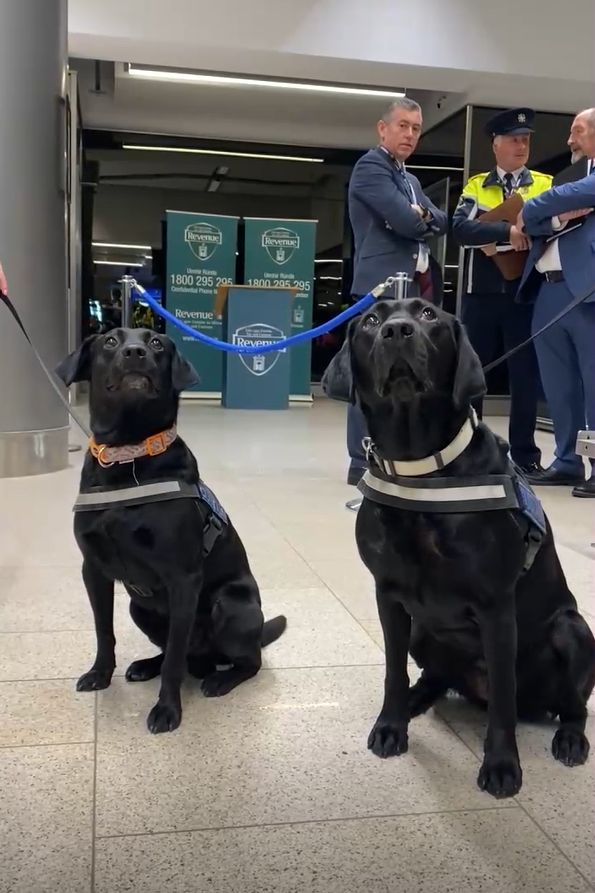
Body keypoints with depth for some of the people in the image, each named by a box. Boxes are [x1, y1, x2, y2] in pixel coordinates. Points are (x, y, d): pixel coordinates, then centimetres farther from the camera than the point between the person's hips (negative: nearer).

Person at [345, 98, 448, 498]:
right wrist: (422, 219, 5)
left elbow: (441, 222, 16)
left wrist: (423, 216, -4)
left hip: (417, 286, 9)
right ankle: (363, 461, -5)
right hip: (383, 284, -9)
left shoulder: (411, 179, 25)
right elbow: (405, 221, -15)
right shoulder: (370, 167, -4)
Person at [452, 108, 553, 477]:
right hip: (483, 293, 1)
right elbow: (461, 228, -8)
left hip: (526, 293, 0)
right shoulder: (475, 186, 9)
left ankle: (525, 453, 11)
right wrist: (508, 231, -22)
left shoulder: (546, 184, 10)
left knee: (525, 374, 2)